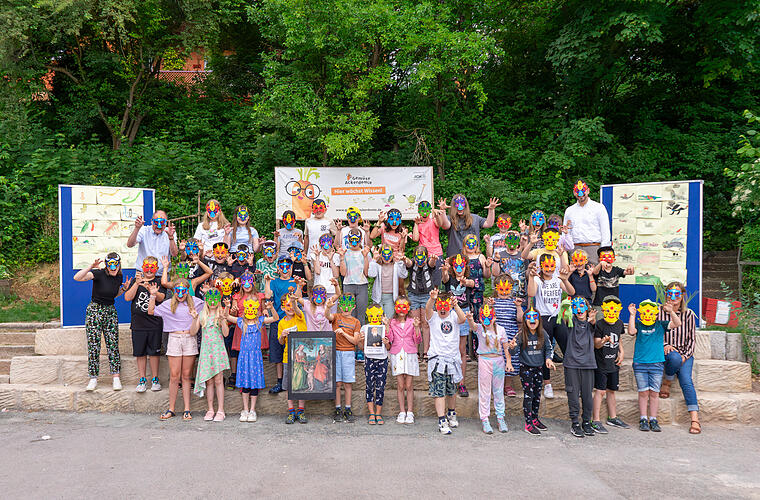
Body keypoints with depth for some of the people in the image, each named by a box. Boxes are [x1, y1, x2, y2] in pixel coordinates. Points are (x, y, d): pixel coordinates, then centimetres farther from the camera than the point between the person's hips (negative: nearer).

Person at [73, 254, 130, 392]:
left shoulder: (119, 278, 3)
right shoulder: (99, 274, -14)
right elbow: (77, 277, -28)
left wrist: (124, 289, 1)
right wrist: (91, 266, -36)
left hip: (111, 311, 4)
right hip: (95, 310, -4)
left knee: (113, 344, 1)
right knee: (93, 345, -2)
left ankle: (116, 377, 3)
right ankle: (93, 378, 7)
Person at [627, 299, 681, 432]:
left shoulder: (660, 324, 8)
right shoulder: (638, 324, 5)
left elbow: (677, 324, -2)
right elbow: (631, 331, -14)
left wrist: (671, 312, -15)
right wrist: (632, 315, -13)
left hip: (657, 363, 1)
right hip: (640, 363, -1)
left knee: (654, 393, 4)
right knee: (643, 392, 2)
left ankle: (653, 420, 13)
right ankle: (643, 420, 9)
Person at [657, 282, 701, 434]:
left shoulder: (689, 314, 4)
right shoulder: (659, 313, 2)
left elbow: (692, 339, 4)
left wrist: (685, 355, -9)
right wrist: (664, 345, -16)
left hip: (685, 354, 1)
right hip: (666, 352, -1)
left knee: (686, 380, -21)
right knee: (675, 358, -36)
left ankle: (695, 419, -24)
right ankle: (666, 383, -8)